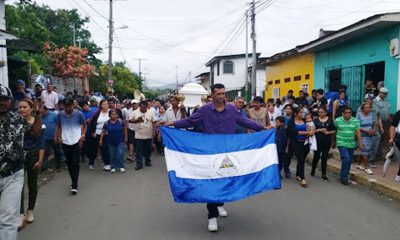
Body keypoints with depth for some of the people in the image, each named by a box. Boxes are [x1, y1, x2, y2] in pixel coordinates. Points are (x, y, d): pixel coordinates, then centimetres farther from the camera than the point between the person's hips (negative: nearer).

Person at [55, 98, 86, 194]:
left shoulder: (79, 114, -7)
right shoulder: (60, 115, 0)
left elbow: (84, 125, 6)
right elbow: (58, 126, 15)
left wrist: (83, 135, -5)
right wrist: (58, 137, 5)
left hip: (76, 142, -3)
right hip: (65, 142, 3)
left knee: (75, 163, -6)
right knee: (69, 163, 12)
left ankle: (74, 185, -4)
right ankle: (73, 181, 27)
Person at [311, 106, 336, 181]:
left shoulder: (330, 120, 4)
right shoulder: (316, 120, 2)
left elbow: (334, 131, 5)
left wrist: (328, 132, -13)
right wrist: (319, 130, -15)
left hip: (327, 141, 1)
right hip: (318, 141, -1)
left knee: (324, 157, 5)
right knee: (316, 156, 2)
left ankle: (323, 175, 11)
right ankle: (313, 170, 27)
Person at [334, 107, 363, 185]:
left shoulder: (355, 121, 2)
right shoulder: (337, 120, -4)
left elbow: (358, 132, 0)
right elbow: (334, 131, 5)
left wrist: (360, 143, -6)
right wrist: (334, 142, 10)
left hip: (351, 144, 4)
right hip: (342, 143, -4)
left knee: (349, 161, 10)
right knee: (346, 159, -16)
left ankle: (345, 176, 28)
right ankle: (343, 177, -4)